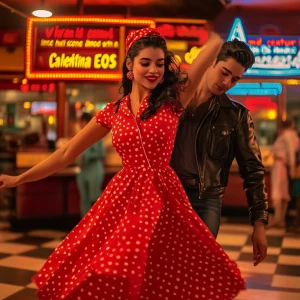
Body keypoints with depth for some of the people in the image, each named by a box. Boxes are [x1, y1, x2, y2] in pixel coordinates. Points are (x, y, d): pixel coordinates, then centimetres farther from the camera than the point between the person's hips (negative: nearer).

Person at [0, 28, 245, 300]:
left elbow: (215, 43, -4)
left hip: (163, 198, -1)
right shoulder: (113, 111, 6)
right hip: (123, 197, 2)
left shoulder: (172, 99, 0)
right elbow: (67, 153, 12)